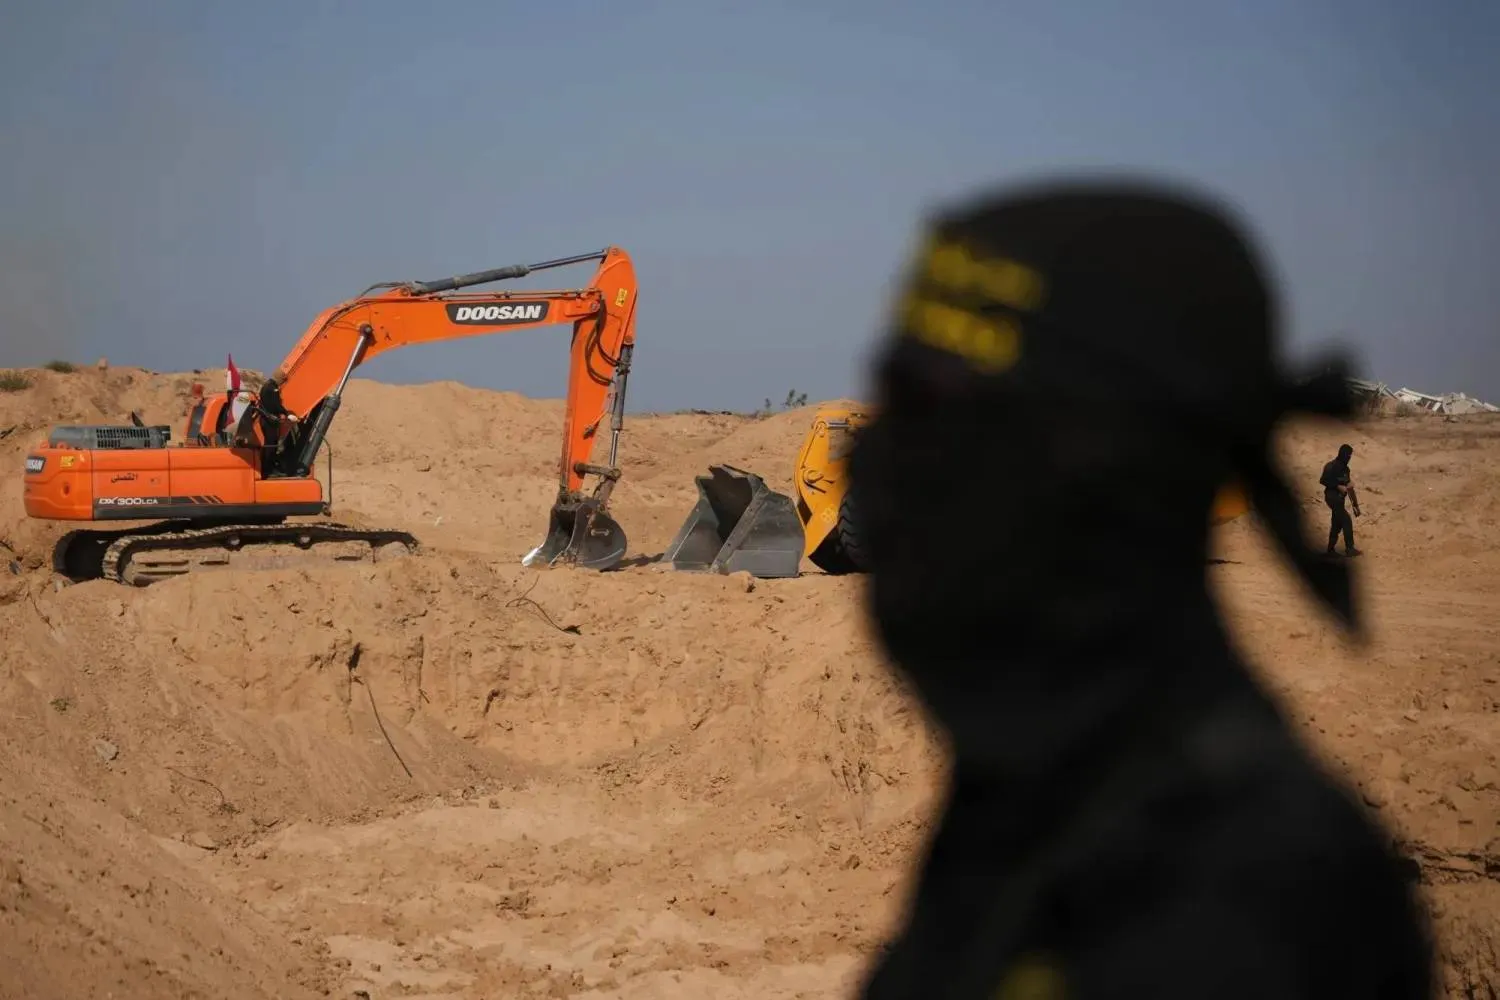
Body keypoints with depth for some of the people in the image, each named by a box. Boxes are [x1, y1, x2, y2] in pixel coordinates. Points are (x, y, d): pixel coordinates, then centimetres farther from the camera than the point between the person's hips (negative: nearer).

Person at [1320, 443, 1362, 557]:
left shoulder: (1344, 467, 11)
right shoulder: (1332, 467, -18)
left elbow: (1345, 480, 19)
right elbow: (1323, 480, -20)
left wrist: (1350, 483, -4)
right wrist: (1338, 486, -22)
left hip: (1339, 497, 10)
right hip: (1333, 496, -10)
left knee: (1337, 523, 12)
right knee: (1346, 520, -12)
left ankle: (1330, 549, 19)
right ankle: (1349, 548, -9)